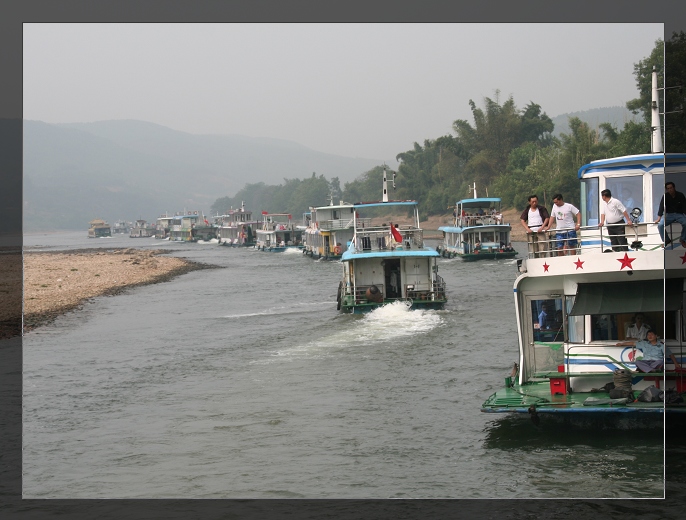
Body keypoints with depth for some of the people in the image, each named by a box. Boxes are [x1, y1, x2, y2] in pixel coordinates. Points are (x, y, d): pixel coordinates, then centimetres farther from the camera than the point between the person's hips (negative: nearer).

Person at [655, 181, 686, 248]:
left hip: (679, 214, 0)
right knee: (660, 225, -28)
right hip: (668, 214, 0)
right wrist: (659, 218, -29)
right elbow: (661, 207, -15)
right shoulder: (665, 196, -4)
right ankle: (666, 240, -5)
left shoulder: (680, 195, -3)